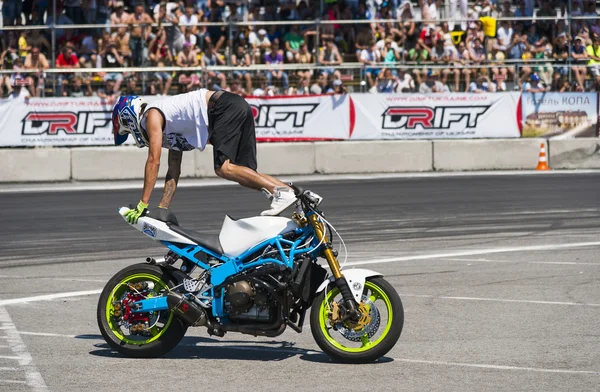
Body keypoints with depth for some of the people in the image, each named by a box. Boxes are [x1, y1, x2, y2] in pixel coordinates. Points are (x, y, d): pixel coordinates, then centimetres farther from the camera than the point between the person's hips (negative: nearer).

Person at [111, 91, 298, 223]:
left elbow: (154, 161, -5)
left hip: (224, 105, -9)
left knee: (223, 168, -19)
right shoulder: (168, 126, 29)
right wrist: (162, 209, 27)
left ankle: (280, 192, -28)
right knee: (245, 174, 6)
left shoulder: (151, 115, 2)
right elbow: (174, 171, 31)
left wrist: (142, 204, -4)